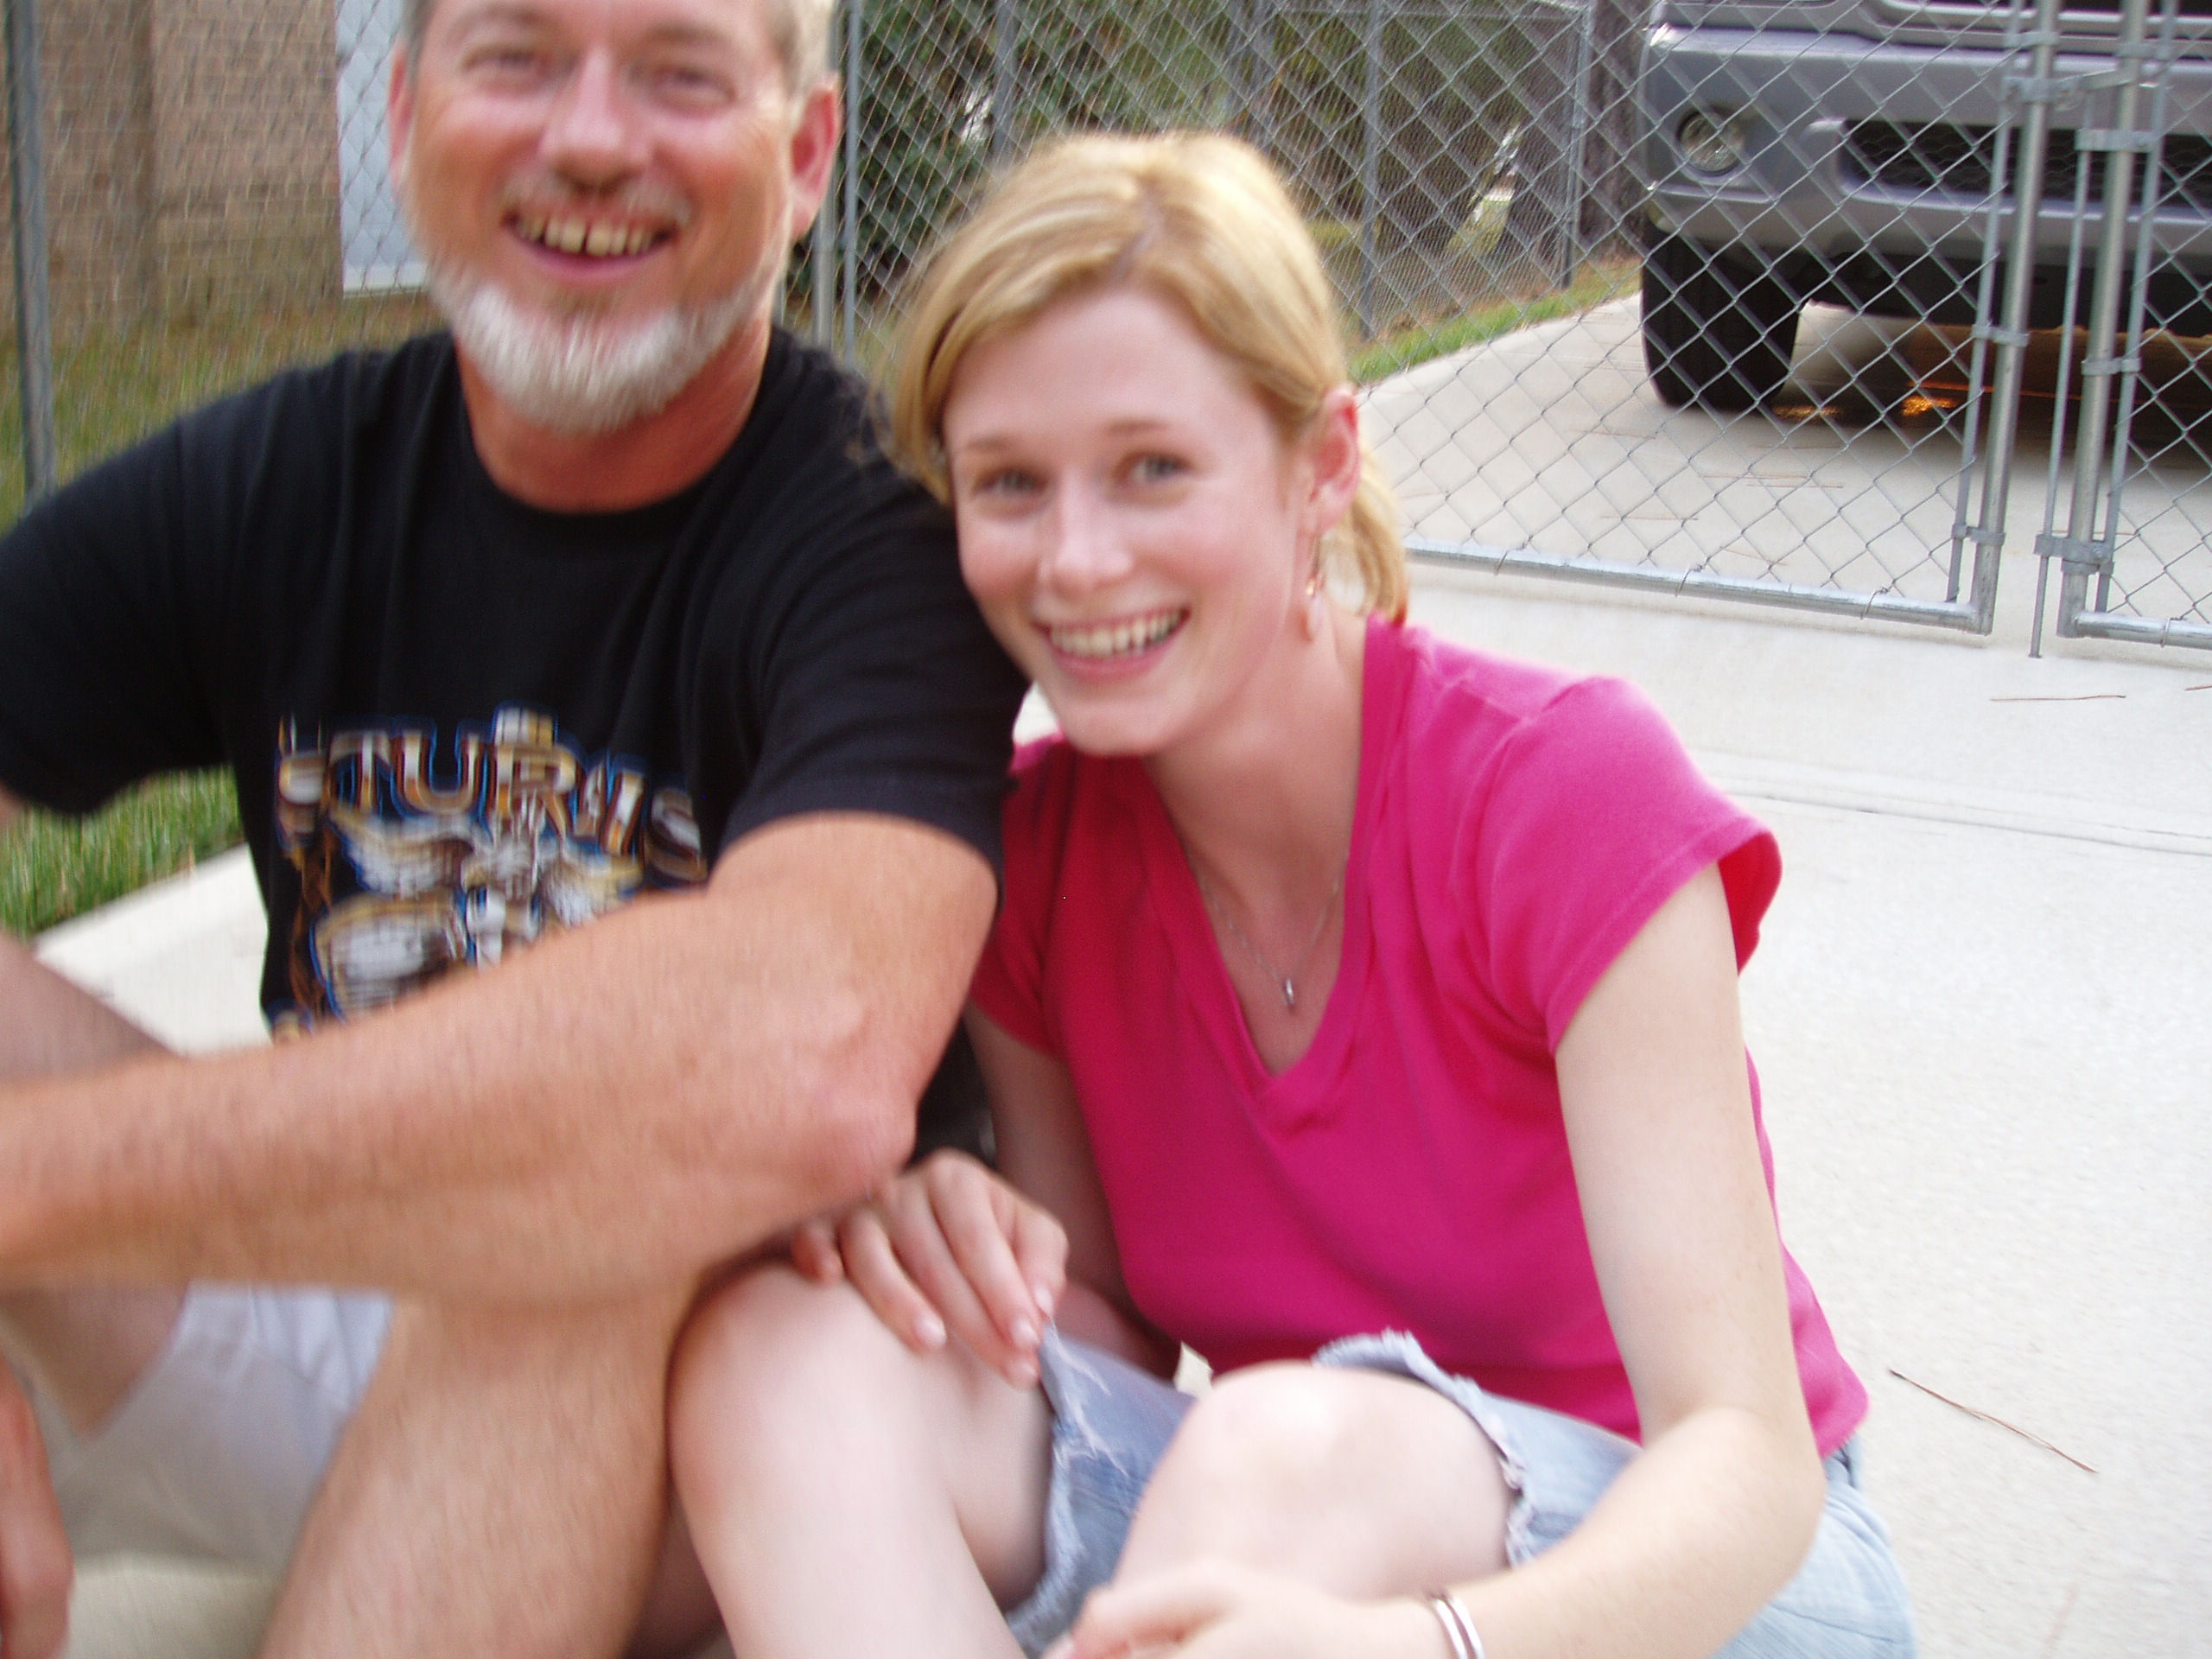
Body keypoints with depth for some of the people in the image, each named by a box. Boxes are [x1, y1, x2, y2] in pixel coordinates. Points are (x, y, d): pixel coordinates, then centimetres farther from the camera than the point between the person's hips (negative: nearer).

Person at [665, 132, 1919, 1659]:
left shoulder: (1569, 790, -20)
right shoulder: (1027, 848, -5)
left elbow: (1749, 1453, -26)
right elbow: (1115, 1349, 3)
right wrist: (954, 1246, -22)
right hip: (1278, 1532, 5)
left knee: (1290, 1447, -39)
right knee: (787, 1347, -23)